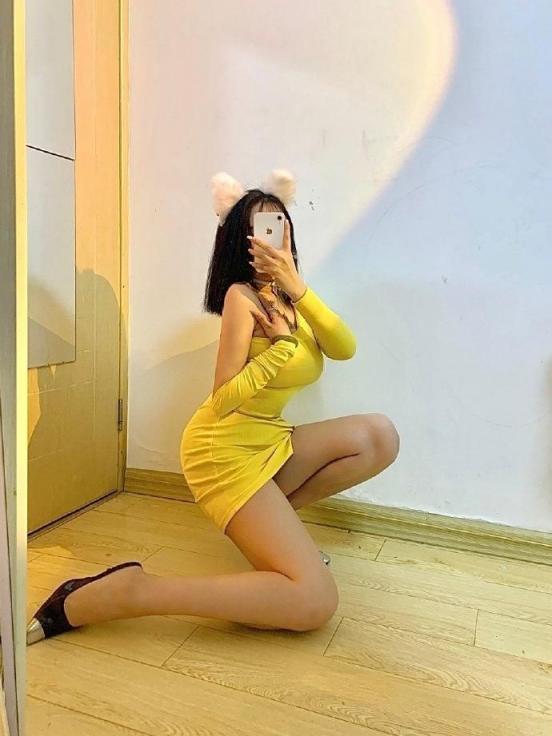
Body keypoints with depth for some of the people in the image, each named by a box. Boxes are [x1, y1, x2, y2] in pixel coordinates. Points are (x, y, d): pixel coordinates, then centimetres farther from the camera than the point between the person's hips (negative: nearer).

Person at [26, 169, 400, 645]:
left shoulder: (286, 297, 8)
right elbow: (224, 399, -20)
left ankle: (271, 524, 8)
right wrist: (283, 346, -17)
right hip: (226, 449, -8)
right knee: (316, 602, -15)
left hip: (267, 442, 8)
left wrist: (298, 288, -19)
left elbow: (346, 348, -9)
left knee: (381, 436, 0)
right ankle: (128, 590, -16)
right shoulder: (242, 296, -15)